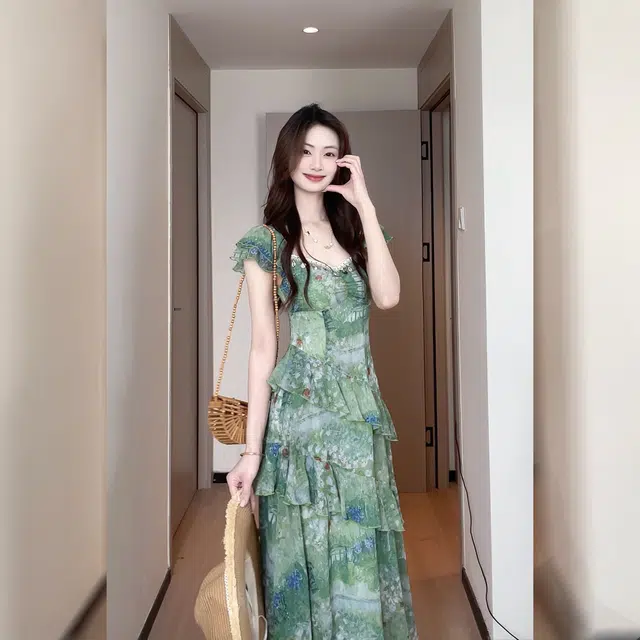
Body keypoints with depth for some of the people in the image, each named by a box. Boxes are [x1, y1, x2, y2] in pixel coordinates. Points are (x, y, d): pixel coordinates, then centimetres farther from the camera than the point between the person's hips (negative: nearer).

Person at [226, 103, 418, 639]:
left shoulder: (355, 231, 10)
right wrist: (252, 448, -9)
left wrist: (365, 205, -9)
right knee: (305, 554, 5)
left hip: (360, 416, 4)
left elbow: (388, 297, -9)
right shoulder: (266, 242, -2)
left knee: (365, 555, 9)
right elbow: (262, 347, -5)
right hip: (298, 417, -3)